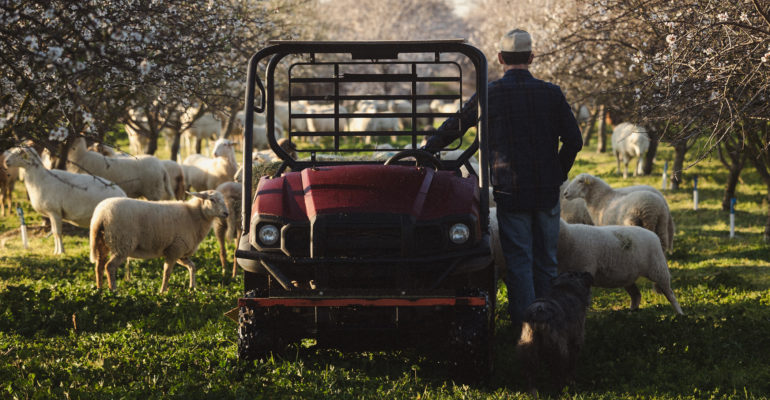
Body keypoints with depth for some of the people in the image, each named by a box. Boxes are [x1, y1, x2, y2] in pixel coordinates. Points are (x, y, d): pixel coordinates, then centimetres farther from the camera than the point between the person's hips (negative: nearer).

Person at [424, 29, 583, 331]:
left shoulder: (490, 95, -6)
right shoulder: (551, 93, 0)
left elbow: (453, 128, 5)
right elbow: (574, 141, -1)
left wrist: (424, 152, 20)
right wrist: (558, 175, 13)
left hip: (510, 192, -2)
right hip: (548, 192, 2)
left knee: (518, 262, 2)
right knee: (545, 262, 11)